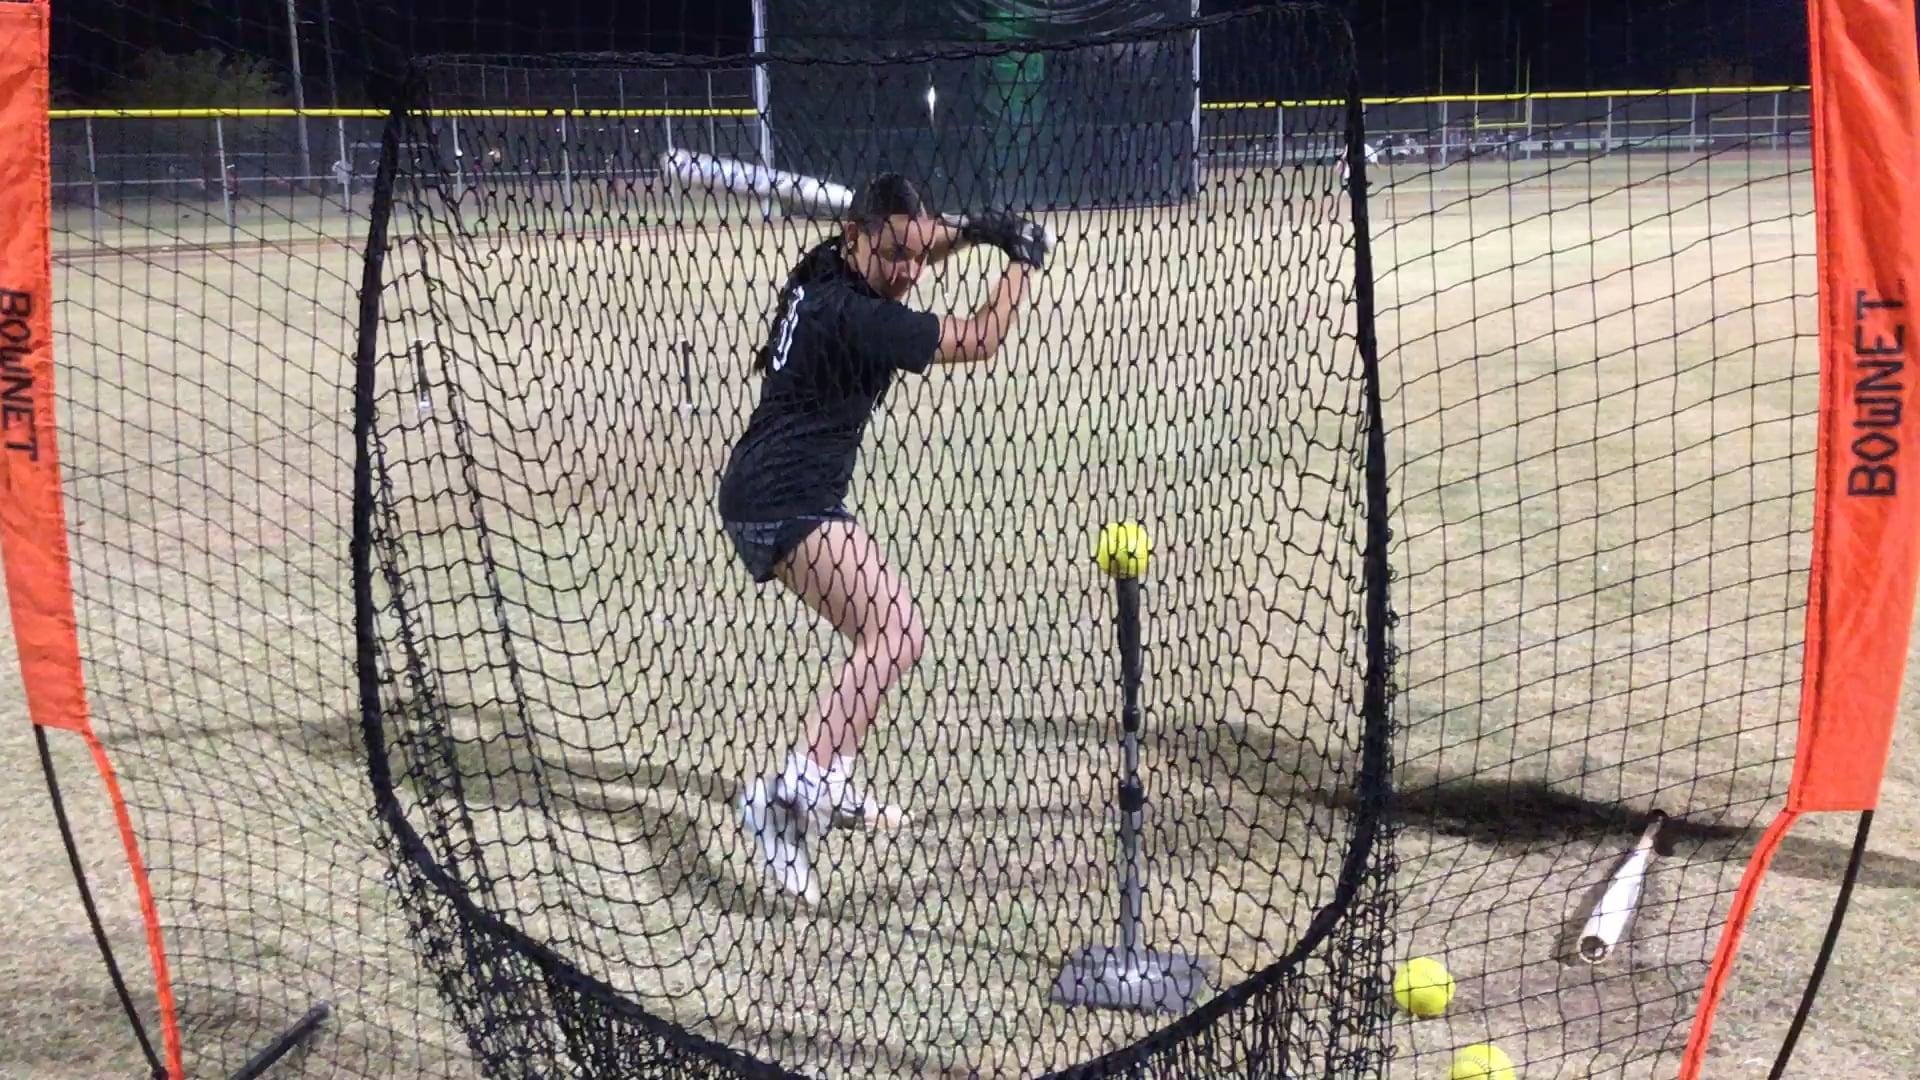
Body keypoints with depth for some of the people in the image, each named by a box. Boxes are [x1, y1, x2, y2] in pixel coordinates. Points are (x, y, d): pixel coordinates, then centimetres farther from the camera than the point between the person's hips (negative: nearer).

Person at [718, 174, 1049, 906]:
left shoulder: (826, 266, 7)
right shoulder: (853, 315, -20)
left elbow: (907, 251, 29)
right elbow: (979, 341, -12)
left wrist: (971, 232, 11)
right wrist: (1022, 261, 2)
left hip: (776, 495, 11)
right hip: (784, 502, -11)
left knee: (882, 635, 22)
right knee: (897, 634, -26)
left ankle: (828, 790, 33)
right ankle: (791, 793, -36)